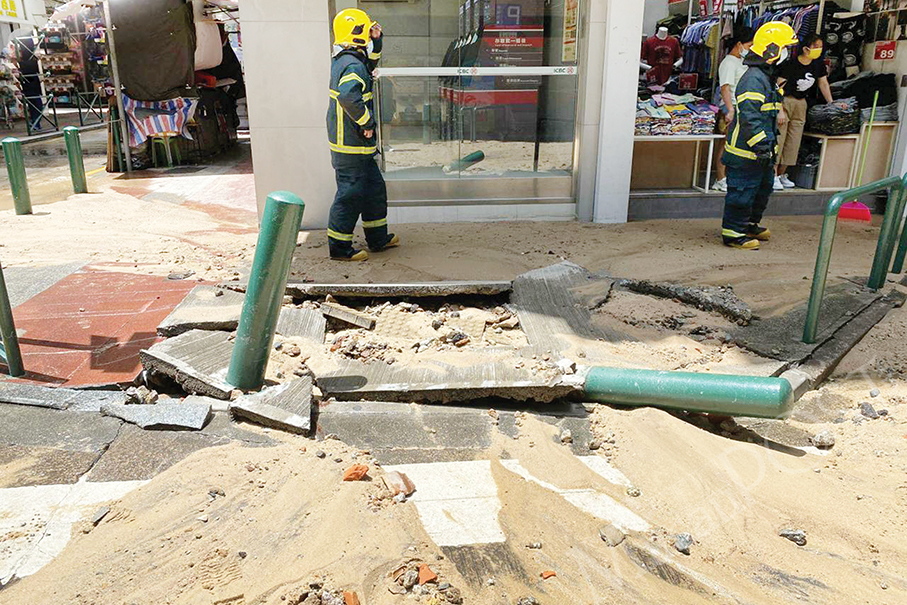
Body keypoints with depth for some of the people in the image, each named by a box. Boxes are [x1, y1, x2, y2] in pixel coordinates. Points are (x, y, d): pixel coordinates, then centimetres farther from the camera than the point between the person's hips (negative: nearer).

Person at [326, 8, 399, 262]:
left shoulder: (343, 60, 13)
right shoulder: (353, 65, -19)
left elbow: (371, 62, 32)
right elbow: (348, 96, -36)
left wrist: (376, 39, 18)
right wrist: (366, 122, -25)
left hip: (359, 145, 10)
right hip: (351, 146, -10)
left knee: (375, 188, 18)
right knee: (350, 195, -1)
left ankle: (378, 238, 29)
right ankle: (339, 247, 10)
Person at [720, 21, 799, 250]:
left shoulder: (766, 77, 17)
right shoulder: (753, 80, -19)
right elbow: (749, 117, -25)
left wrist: (771, 146, 25)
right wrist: (761, 145, -26)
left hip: (761, 152, 11)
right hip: (745, 152, -11)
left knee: (763, 188, 20)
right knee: (742, 192, -4)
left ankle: (750, 225, 34)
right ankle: (733, 233, 5)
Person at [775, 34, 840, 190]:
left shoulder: (818, 64, 1)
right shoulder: (791, 64, -18)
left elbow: (823, 83, 14)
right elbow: (779, 87, -19)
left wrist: (831, 103, 14)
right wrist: (780, 111, -24)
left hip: (801, 103, 7)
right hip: (784, 101, -7)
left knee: (793, 141, 7)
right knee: (778, 138, -12)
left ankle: (782, 174, 16)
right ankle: (773, 176, -9)